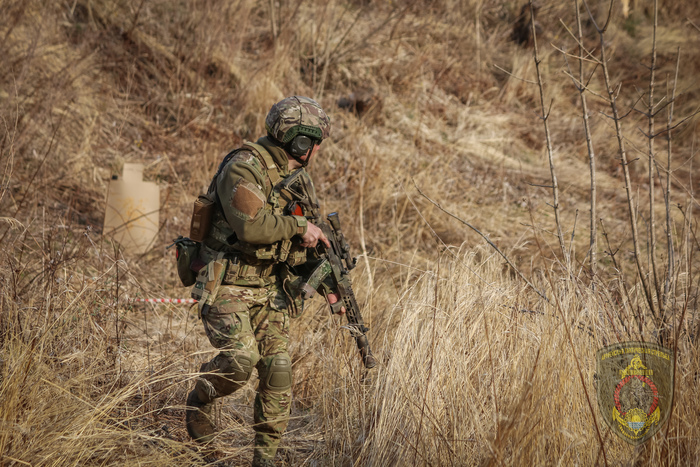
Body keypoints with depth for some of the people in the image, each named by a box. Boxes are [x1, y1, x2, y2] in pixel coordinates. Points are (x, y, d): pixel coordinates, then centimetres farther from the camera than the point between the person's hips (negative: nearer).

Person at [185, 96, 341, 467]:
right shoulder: (243, 168, -18)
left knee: (277, 369, -1)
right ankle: (201, 399, 6)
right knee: (242, 357, -24)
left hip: (269, 290, 7)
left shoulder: (299, 178, 10)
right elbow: (251, 226, -32)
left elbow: (302, 240, 19)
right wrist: (298, 225, -20)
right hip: (226, 286, -7)